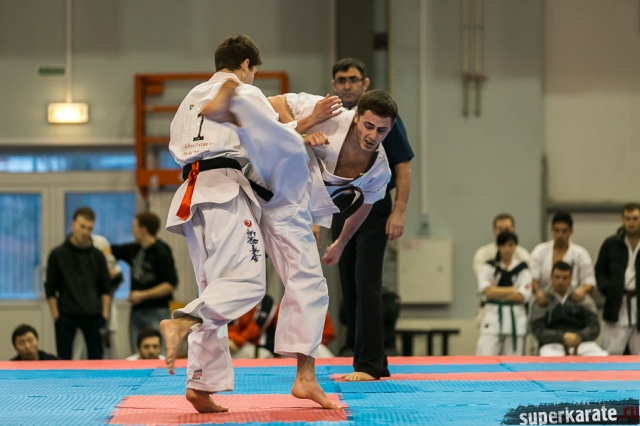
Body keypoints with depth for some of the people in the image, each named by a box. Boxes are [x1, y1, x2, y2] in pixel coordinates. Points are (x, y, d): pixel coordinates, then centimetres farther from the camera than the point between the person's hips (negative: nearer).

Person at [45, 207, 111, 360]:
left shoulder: (97, 255, 8)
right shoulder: (58, 254, 1)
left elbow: (105, 288, 11)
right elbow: (50, 290, 1)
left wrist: (105, 313, 2)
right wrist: (56, 315, -5)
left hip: (93, 316, 2)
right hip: (66, 316, -2)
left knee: (96, 357, 5)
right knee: (64, 359, 0)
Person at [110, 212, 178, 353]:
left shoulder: (161, 252, -11)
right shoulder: (134, 249, 10)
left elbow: (171, 285, -15)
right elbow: (113, 250, 26)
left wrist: (143, 295, -16)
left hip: (156, 312, -7)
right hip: (136, 311, 7)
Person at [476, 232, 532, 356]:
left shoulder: (522, 269, 6)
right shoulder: (488, 268, 5)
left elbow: (523, 296, -7)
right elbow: (488, 291, -10)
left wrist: (497, 292, -9)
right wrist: (513, 290, -9)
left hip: (516, 317, 1)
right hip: (492, 316, -1)